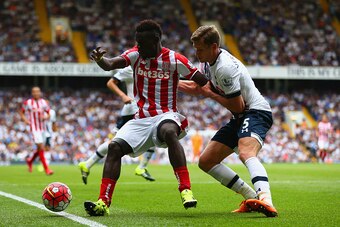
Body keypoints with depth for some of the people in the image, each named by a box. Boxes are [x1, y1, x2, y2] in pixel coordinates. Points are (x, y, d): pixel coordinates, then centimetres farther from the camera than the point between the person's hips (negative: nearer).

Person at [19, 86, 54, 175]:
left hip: (43, 127, 5)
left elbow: (48, 114, 13)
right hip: (34, 128, -5)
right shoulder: (28, 103, -4)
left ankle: (30, 161, 39)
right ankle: (46, 169, -8)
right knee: (41, 147, -13)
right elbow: (21, 113, 8)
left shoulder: (44, 102, 5)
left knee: (40, 148, 12)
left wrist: (45, 117, -9)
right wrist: (26, 120, -8)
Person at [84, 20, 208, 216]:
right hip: (141, 119, 5)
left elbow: (205, 83, -3)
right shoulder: (136, 55, 3)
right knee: (115, 147, -14)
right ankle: (103, 203, -14)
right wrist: (100, 59, -37)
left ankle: (186, 190, -40)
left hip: (166, 116, -4)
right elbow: (110, 65, -14)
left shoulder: (174, 60, -6)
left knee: (169, 132, -38)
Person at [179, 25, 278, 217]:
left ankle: (266, 201, -62)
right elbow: (198, 87, 26)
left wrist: (209, 93, -10)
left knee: (246, 153, -39)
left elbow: (238, 106, -20)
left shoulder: (225, 68, -23)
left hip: (256, 112, -10)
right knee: (206, 162, 8)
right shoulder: (208, 62, 7)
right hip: (240, 117, 10)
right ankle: (252, 198, 4)